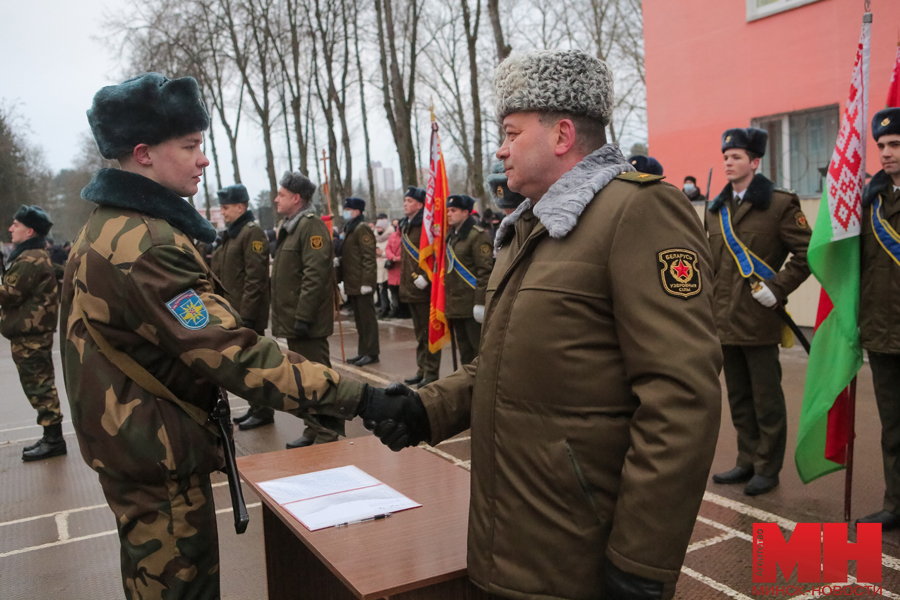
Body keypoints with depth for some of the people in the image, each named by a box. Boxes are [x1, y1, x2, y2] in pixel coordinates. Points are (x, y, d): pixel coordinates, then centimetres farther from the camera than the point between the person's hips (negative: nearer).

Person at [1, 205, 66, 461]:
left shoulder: (30, 259, -18)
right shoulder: (36, 254, 16)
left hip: (29, 334, -10)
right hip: (32, 331, 10)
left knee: (39, 385, -5)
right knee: (41, 384, 14)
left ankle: (53, 439, 0)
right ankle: (51, 436, 21)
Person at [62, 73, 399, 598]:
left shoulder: (107, 226, 9)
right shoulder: (148, 244, -27)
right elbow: (236, 354, -34)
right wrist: (358, 397, -35)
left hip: (128, 442, 10)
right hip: (157, 457, -10)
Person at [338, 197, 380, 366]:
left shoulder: (362, 230, -12)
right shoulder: (348, 229, 18)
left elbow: (368, 258, -18)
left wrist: (366, 282, -22)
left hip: (361, 284, -10)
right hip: (352, 284, 10)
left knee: (367, 318, -3)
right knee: (359, 319, 14)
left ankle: (372, 353, 3)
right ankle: (363, 352, 21)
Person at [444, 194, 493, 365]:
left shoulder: (478, 235, -11)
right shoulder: (451, 236, 16)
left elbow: (485, 271, -17)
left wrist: (480, 303, -21)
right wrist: (447, 302, 19)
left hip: (472, 305, -8)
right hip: (456, 306, 8)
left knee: (479, 349, -1)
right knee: (464, 351, 15)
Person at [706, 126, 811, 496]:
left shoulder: (780, 204, -5)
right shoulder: (716, 210, 13)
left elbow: (806, 252, -7)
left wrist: (777, 290, -14)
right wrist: (711, 305, 12)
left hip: (759, 320, -6)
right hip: (725, 321, 6)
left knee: (766, 400, 5)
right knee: (739, 398, 15)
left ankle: (768, 469, 17)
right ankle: (747, 462, 28)